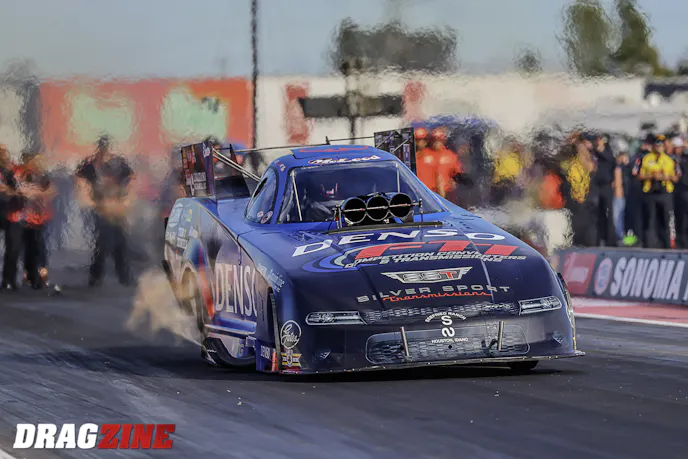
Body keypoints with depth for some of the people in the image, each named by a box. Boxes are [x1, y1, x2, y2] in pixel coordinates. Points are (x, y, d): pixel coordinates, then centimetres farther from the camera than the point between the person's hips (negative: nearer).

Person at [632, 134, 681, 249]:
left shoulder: (670, 160, 13)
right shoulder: (644, 159, 5)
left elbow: (676, 178, 12)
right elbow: (638, 176, 0)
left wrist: (667, 177, -8)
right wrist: (651, 176, -13)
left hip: (665, 195, 2)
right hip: (649, 193, -2)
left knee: (664, 222, 5)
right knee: (650, 222, -2)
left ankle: (665, 246, 10)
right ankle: (649, 245, 2)